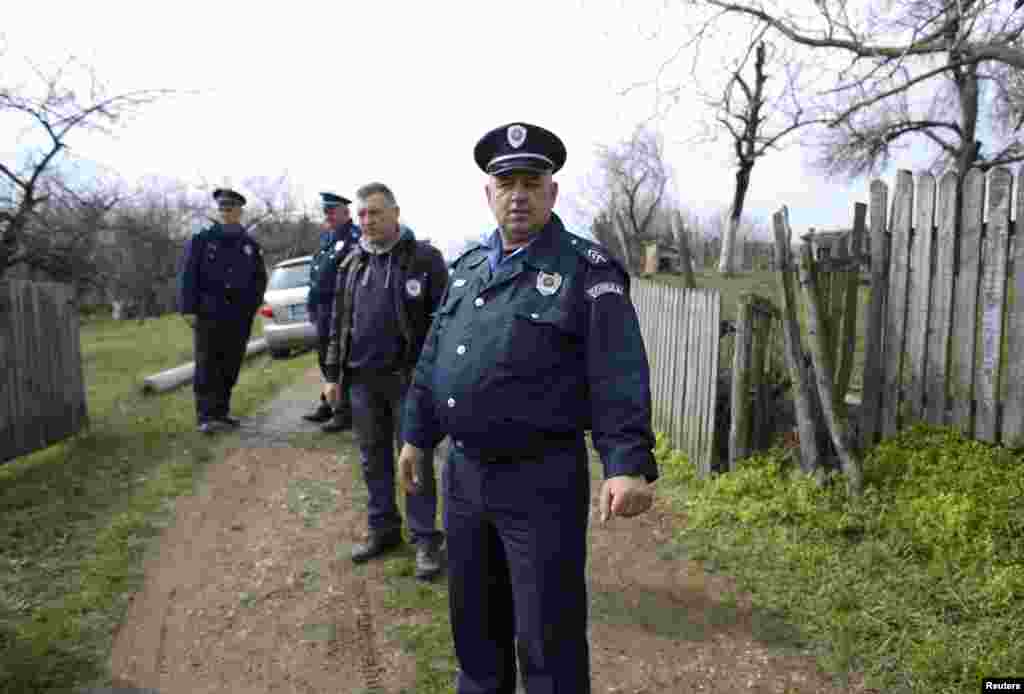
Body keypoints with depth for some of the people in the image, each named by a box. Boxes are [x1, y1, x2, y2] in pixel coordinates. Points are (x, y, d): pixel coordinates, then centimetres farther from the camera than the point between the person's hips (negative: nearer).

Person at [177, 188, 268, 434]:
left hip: (239, 318, 3)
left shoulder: (250, 245, 11)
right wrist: (188, 309, -9)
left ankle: (221, 412, 18)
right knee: (207, 368, -3)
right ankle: (206, 416, 2)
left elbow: (260, 278, 16)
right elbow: (187, 275, -2)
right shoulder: (201, 239, 2)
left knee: (230, 368, 7)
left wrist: (251, 305, 4)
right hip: (208, 315, -3)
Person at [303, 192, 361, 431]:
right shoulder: (326, 237, 16)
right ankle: (327, 405, 31)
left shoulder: (355, 238, -13)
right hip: (323, 308, 9)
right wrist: (312, 304, 18)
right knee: (325, 359, 18)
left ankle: (345, 412, 7)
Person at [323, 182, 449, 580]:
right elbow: (338, 322, 15)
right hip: (362, 378, 5)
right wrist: (333, 373, 13)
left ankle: (425, 539, 14)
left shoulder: (425, 258, -6)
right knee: (373, 458, 14)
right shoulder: (352, 263, 11)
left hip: (409, 377, -5)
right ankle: (382, 528, 30)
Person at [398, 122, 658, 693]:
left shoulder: (587, 270, -9)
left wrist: (629, 464, -23)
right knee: (475, 618, 23)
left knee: (548, 635, 7)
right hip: (463, 473, 6)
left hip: (542, 480, -6)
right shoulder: (468, 266, 11)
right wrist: (417, 435, 18)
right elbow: (434, 360, 16)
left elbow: (619, 376, -15)